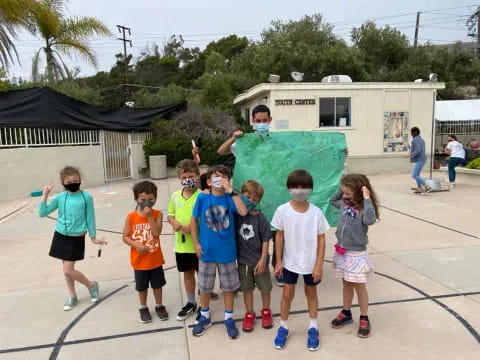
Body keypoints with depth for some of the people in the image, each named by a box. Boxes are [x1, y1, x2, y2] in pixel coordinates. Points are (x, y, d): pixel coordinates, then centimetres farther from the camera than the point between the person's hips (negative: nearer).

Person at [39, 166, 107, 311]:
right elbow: (42, 213, -2)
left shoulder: (86, 197, -10)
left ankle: (91, 285, 19)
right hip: (60, 236, 4)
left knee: (68, 270, -5)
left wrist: (93, 237, 2)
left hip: (76, 238, -4)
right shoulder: (60, 197, -1)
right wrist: (45, 194, -10)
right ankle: (72, 296, 31)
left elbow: (90, 218, -3)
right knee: (66, 268, 12)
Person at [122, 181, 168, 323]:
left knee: (157, 284, 16)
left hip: (155, 259, 0)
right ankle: (143, 308, 37)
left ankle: (159, 306, 36)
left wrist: (150, 216, -26)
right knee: (142, 286, 17)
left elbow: (156, 233, -21)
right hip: (139, 260, 0)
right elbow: (125, 237, -6)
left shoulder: (157, 214, -10)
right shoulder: (131, 217, -10)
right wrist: (137, 245, -20)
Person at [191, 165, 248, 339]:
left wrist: (231, 191, -28)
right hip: (206, 251, 1)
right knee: (204, 287, 16)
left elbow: (243, 212, -27)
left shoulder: (230, 198, -8)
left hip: (227, 251, 0)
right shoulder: (202, 198, -7)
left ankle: (229, 319, 33)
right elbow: (194, 221, 2)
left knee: (228, 287, 14)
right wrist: (196, 243, -2)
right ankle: (204, 317, 38)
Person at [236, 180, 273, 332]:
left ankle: (266, 311, 37)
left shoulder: (260, 218, -13)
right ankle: (249, 314, 33)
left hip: (259, 260, -1)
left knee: (265, 287, 15)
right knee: (247, 288, 15)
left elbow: (266, 240, -9)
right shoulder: (236, 215, -8)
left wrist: (263, 260, -11)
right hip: (243, 260, 1)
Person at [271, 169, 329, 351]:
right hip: (290, 261, 0)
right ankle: (283, 327, 32)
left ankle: (313, 328, 37)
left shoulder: (316, 212, -14)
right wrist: (278, 261, -2)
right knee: (287, 294, 12)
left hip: (311, 262, 0)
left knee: (311, 293, 18)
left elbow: (321, 239, -7)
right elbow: (279, 236, -4)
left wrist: (319, 264, -8)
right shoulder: (282, 210, -13)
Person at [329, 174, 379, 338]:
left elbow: (370, 220, -40)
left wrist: (367, 199, -35)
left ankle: (364, 319, 25)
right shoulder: (344, 204, 0)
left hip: (357, 254, -6)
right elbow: (332, 200, 19)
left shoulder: (364, 208, -20)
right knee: (346, 284, 20)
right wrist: (342, 188, 5)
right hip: (342, 252, 6)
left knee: (359, 286, 8)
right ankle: (346, 313, 36)